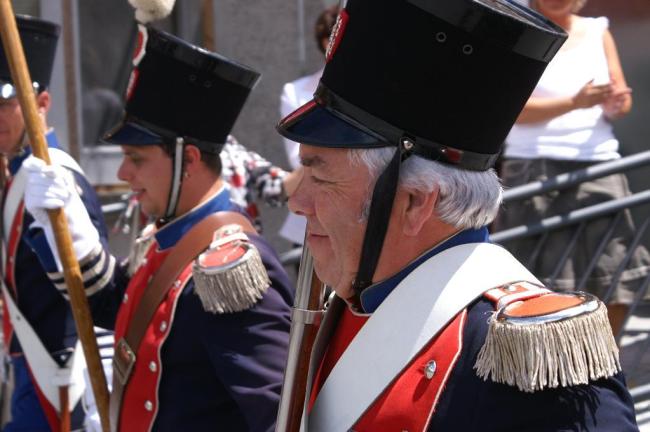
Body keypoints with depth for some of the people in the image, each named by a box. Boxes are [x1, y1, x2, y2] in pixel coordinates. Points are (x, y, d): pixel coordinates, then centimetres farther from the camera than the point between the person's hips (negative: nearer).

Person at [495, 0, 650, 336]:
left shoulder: (597, 32, 14)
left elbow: (622, 99, 11)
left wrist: (615, 104, -13)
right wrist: (575, 102, -21)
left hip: (597, 167, 3)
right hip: (534, 169, -3)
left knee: (617, 283, -2)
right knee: (535, 282, -6)